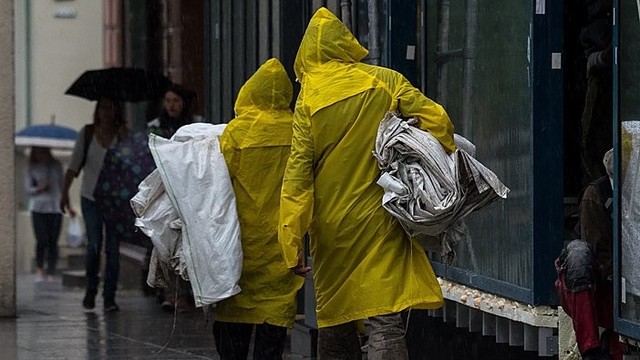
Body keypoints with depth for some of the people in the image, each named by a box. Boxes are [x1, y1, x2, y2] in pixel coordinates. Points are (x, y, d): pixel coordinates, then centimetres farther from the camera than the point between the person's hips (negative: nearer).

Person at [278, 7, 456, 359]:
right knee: (385, 323, -7)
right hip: (379, 222, -1)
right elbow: (435, 119, -7)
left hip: (331, 226, 1)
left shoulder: (309, 99, -2)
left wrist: (292, 246, -5)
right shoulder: (385, 81, -1)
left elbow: (297, 174, -5)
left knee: (334, 323, 15)